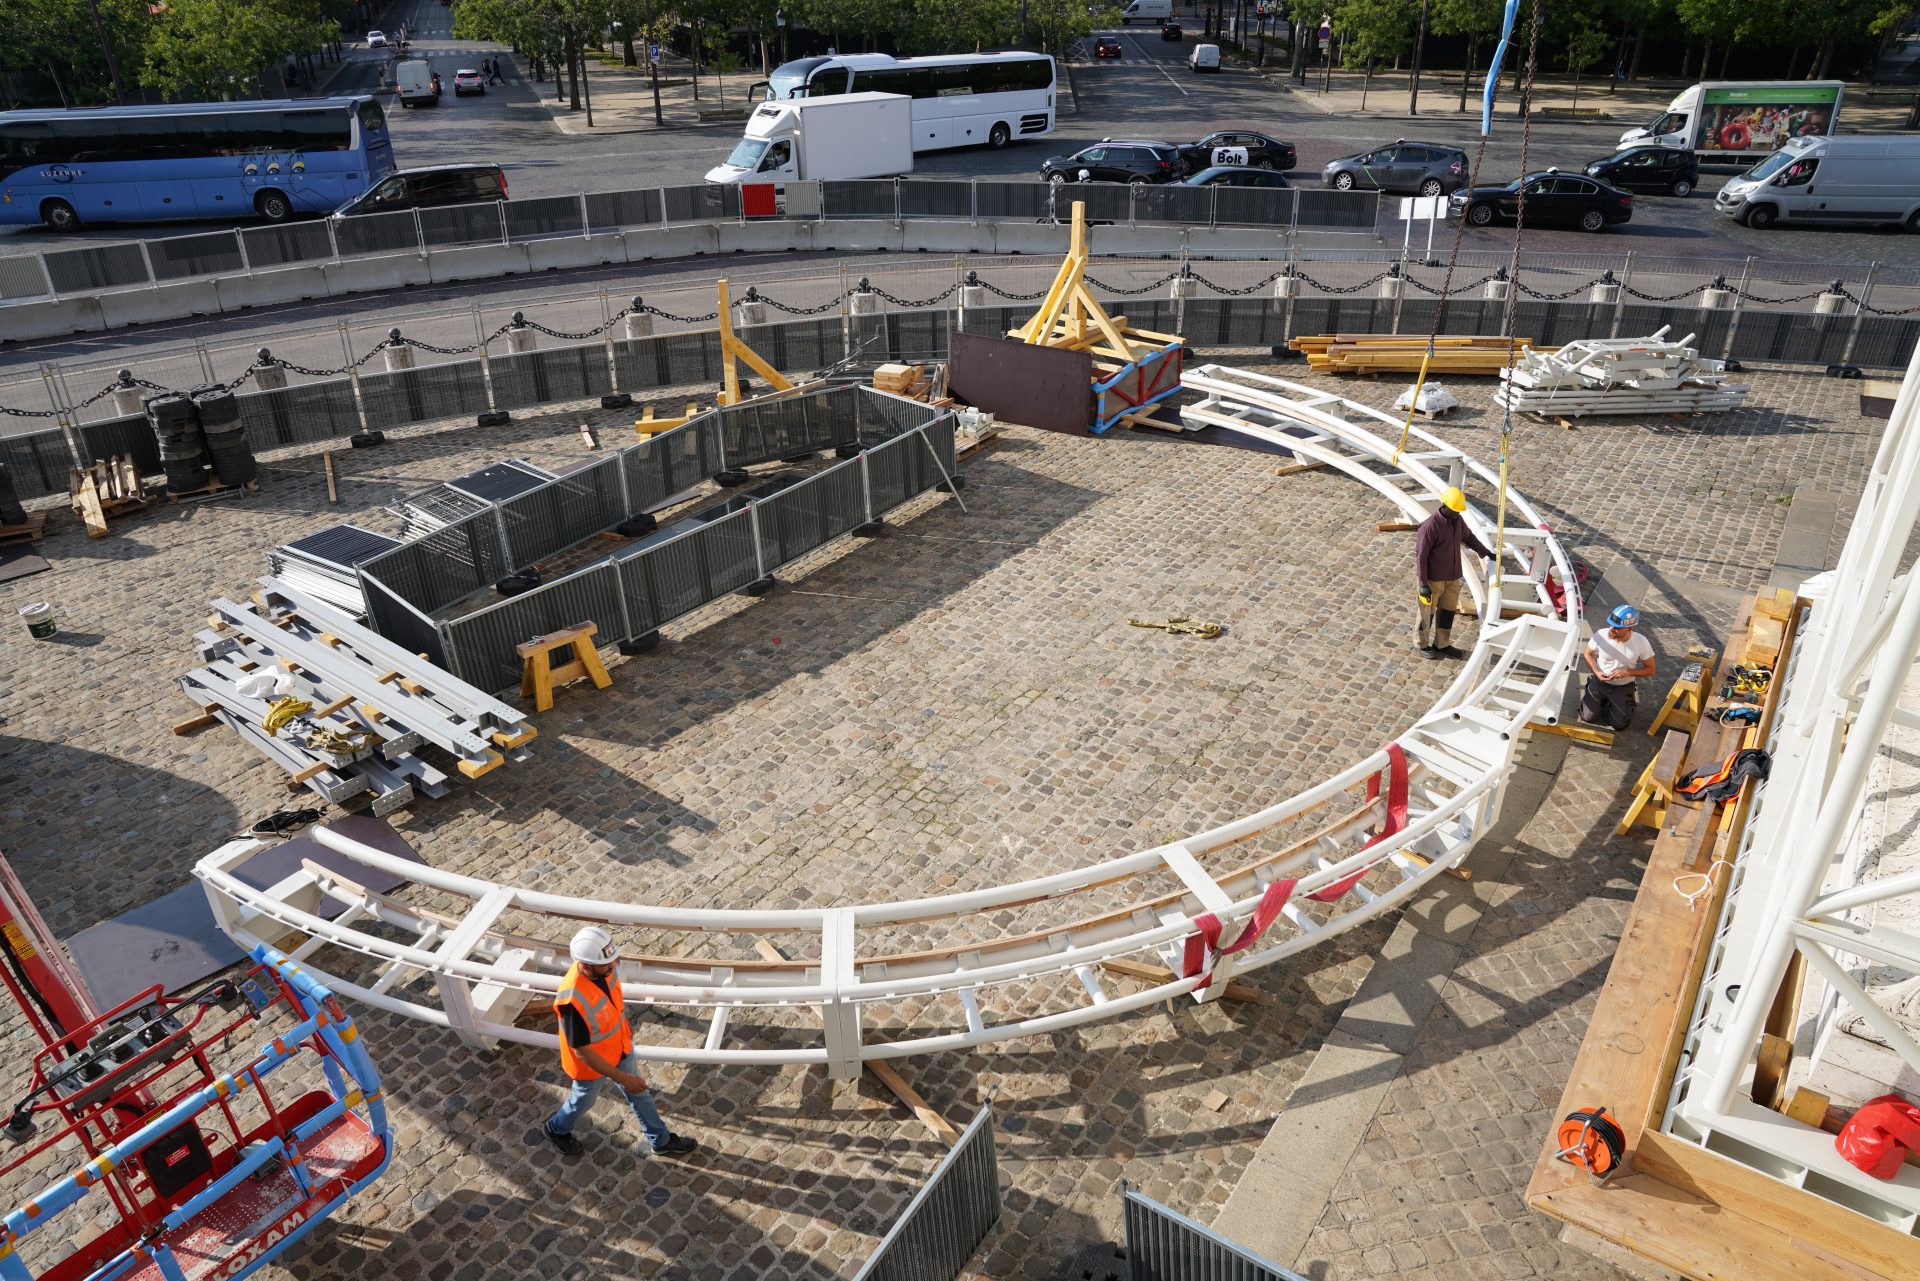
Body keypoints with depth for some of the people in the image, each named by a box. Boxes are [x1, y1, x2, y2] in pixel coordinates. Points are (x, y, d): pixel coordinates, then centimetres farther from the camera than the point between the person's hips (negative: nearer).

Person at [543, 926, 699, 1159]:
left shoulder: (602, 968, -23)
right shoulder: (572, 1000, -44)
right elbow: (582, 1052, -31)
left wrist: (624, 1026, 19)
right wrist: (621, 1077, -26)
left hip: (620, 1047, 6)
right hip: (591, 1063, -6)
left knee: (639, 1092, 24)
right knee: (584, 1100, 25)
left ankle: (661, 1140, 47)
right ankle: (558, 1129, 58)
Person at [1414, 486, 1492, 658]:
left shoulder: (1457, 521, 1)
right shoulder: (1430, 526, -22)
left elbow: (1469, 538, 21)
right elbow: (1420, 556, -20)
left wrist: (1486, 553, 20)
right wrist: (1423, 584, -20)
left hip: (1453, 578, 7)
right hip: (1433, 579, -7)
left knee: (1448, 610, 14)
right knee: (1427, 612, 8)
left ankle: (1442, 644, 28)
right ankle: (1424, 644, 24)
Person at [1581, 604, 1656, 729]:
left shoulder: (1641, 642, -24)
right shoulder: (1601, 635, -23)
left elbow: (1650, 669, -11)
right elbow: (1588, 654, -3)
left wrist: (1628, 672, -27)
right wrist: (1596, 672, -19)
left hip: (1624, 688, -1)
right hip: (1599, 682, 1)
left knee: (1619, 724, 2)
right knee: (1587, 717, 1)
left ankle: (1629, 700, 32)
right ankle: (1603, 699, 31)